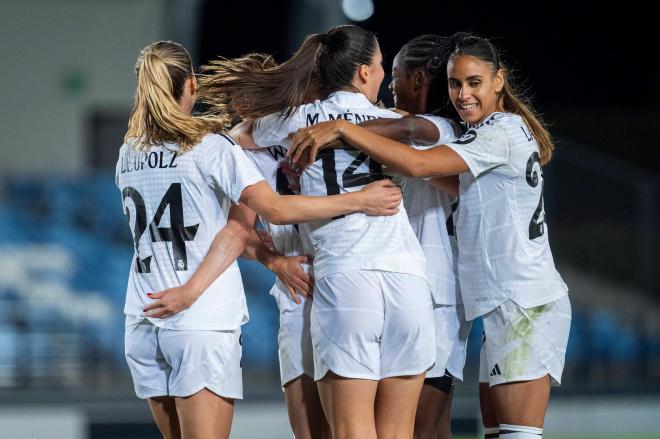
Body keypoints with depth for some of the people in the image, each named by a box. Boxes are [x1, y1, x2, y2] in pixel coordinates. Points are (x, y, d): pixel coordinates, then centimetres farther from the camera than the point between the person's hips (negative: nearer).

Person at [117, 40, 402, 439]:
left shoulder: (129, 156, 11)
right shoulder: (211, 147, -7)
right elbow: (276, 209, -16)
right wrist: (360, 201, -11)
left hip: (143, 320, 6)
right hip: (203, 323, -6)